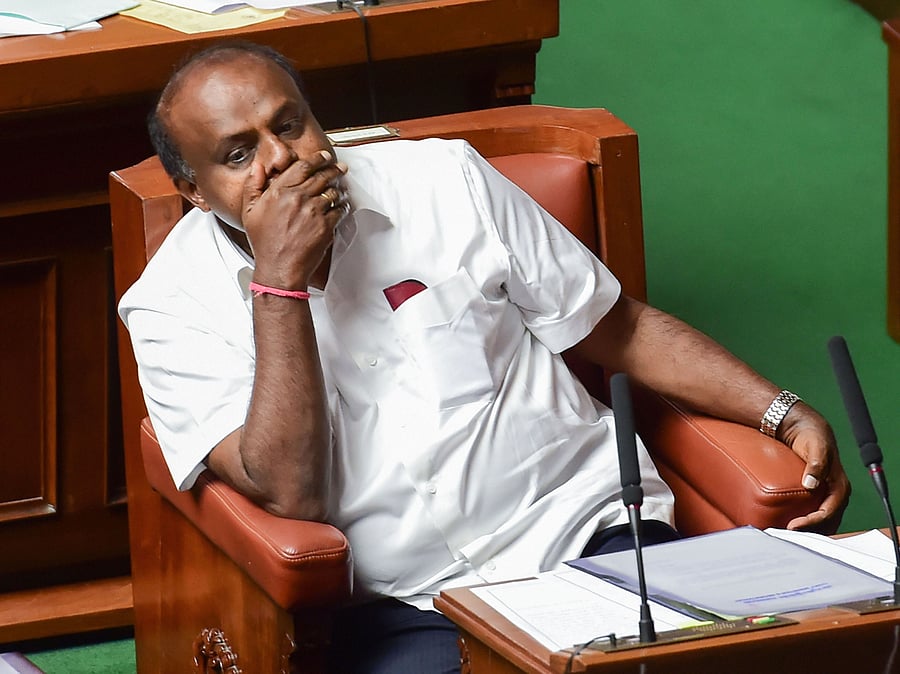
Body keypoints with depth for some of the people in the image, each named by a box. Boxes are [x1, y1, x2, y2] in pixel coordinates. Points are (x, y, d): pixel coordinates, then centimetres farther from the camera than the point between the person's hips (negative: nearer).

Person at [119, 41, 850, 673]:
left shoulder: (443, 180, 8)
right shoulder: (174, 305, 2)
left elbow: (624, 331, 15)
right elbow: (290, 492, -12)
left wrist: (786, 415, 3)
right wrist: (279, 279, -16)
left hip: (588, 529, 2)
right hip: (407, 611, -2)